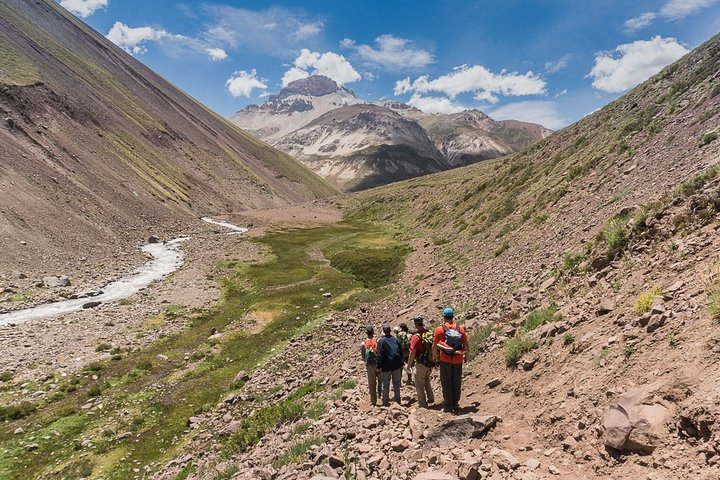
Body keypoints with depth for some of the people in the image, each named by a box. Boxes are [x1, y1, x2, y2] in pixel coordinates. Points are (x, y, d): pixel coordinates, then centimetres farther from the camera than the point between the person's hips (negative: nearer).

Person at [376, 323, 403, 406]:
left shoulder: (381, 341, -10)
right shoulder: (396, 340, 4)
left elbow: (379, 355, -13)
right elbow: (401, 353, 9)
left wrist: (379, 366, -8)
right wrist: (401, 364, 17)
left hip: (386, 366, -3)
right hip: (396, 365, 4)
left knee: (385, 385, 7)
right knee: (396, 384, 13)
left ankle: (385, 402, 12)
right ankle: (397, 401, 15)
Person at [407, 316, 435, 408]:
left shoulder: (416, 336, -19)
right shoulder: (430, 334, -2)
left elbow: (413, 353, -19)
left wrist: (409, 364, -8)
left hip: (421, 364, -6)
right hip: (431, 363, 6)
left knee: (419, 385, 8)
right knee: (427, 380, 28)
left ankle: (422, 404, 14)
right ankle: (431, 398, 31)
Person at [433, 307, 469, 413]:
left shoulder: (440, 329, -7)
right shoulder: (460, 329, 0)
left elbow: (435, 346, -4)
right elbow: (466, 346, 4)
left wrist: (434, 357, 12)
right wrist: (465, 356, 19)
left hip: (445, 360, -3)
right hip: (458, 360, 3)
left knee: (446, 383, 7)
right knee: (456, 383, 13)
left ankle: (448, 405, 10)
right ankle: (455, 405, 21)